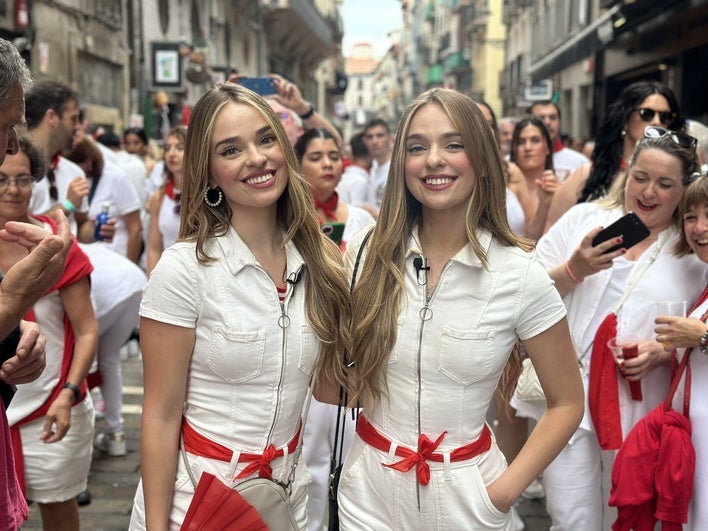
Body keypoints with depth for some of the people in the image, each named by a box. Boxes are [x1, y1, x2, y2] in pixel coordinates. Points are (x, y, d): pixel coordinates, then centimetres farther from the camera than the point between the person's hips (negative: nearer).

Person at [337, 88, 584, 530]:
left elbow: (567, 403, -3)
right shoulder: (368, 254, -7)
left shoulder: (522, 277, -13)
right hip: (369, 490, 2)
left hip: (465, 495, -2)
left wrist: (506, 490, -9)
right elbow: (337, 377, 6)